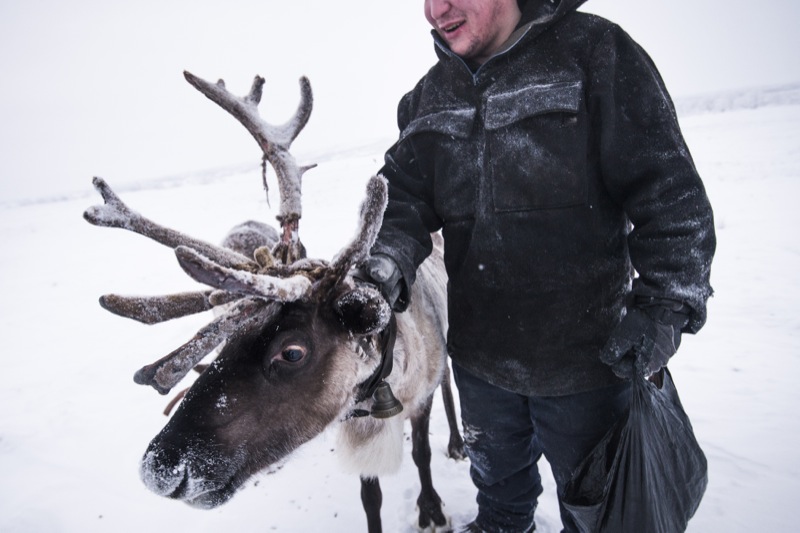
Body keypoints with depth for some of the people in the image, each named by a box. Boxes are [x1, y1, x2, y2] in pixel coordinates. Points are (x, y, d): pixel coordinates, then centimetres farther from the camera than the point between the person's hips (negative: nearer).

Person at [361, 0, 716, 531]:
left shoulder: (593, 51, -10)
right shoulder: (429, 97, 5)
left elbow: (668, 189, -12)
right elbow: (404, 193, 0)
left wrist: (663, 308, -16)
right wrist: (386, 261, -21)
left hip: (585, 358, -4)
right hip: (478, 355, 5)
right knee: (497, 474, 31)